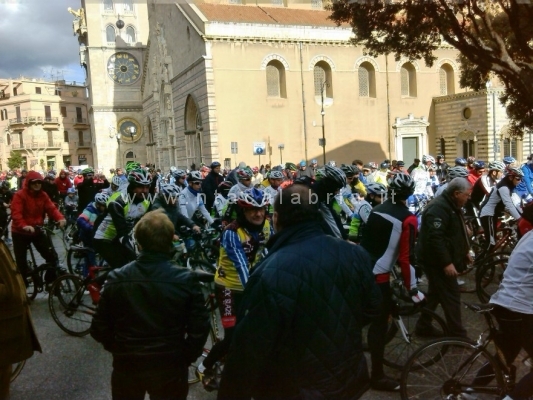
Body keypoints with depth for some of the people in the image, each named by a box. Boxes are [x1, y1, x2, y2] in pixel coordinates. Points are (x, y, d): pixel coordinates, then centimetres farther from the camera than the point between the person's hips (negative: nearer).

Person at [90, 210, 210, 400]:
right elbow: (199, 329, -13)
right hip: (170, 368, -1)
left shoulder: (117, 279, -11)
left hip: (126, 366, 2)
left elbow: (99, 329, -4)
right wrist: (185, 358, 4)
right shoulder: (186, 280, -16)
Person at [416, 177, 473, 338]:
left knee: (435, 294, 18)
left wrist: (464, 252, 23)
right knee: (451, 296, -4)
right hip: (436, 261, -11)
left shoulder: (451, 206, 11)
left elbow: (456, 233, 25)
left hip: (439, 260, 11)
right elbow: (435, 238, -31)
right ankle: (458, 335, 6)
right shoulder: (439, 208, -23)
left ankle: (424, 326, 28)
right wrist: (447, 262, -31)